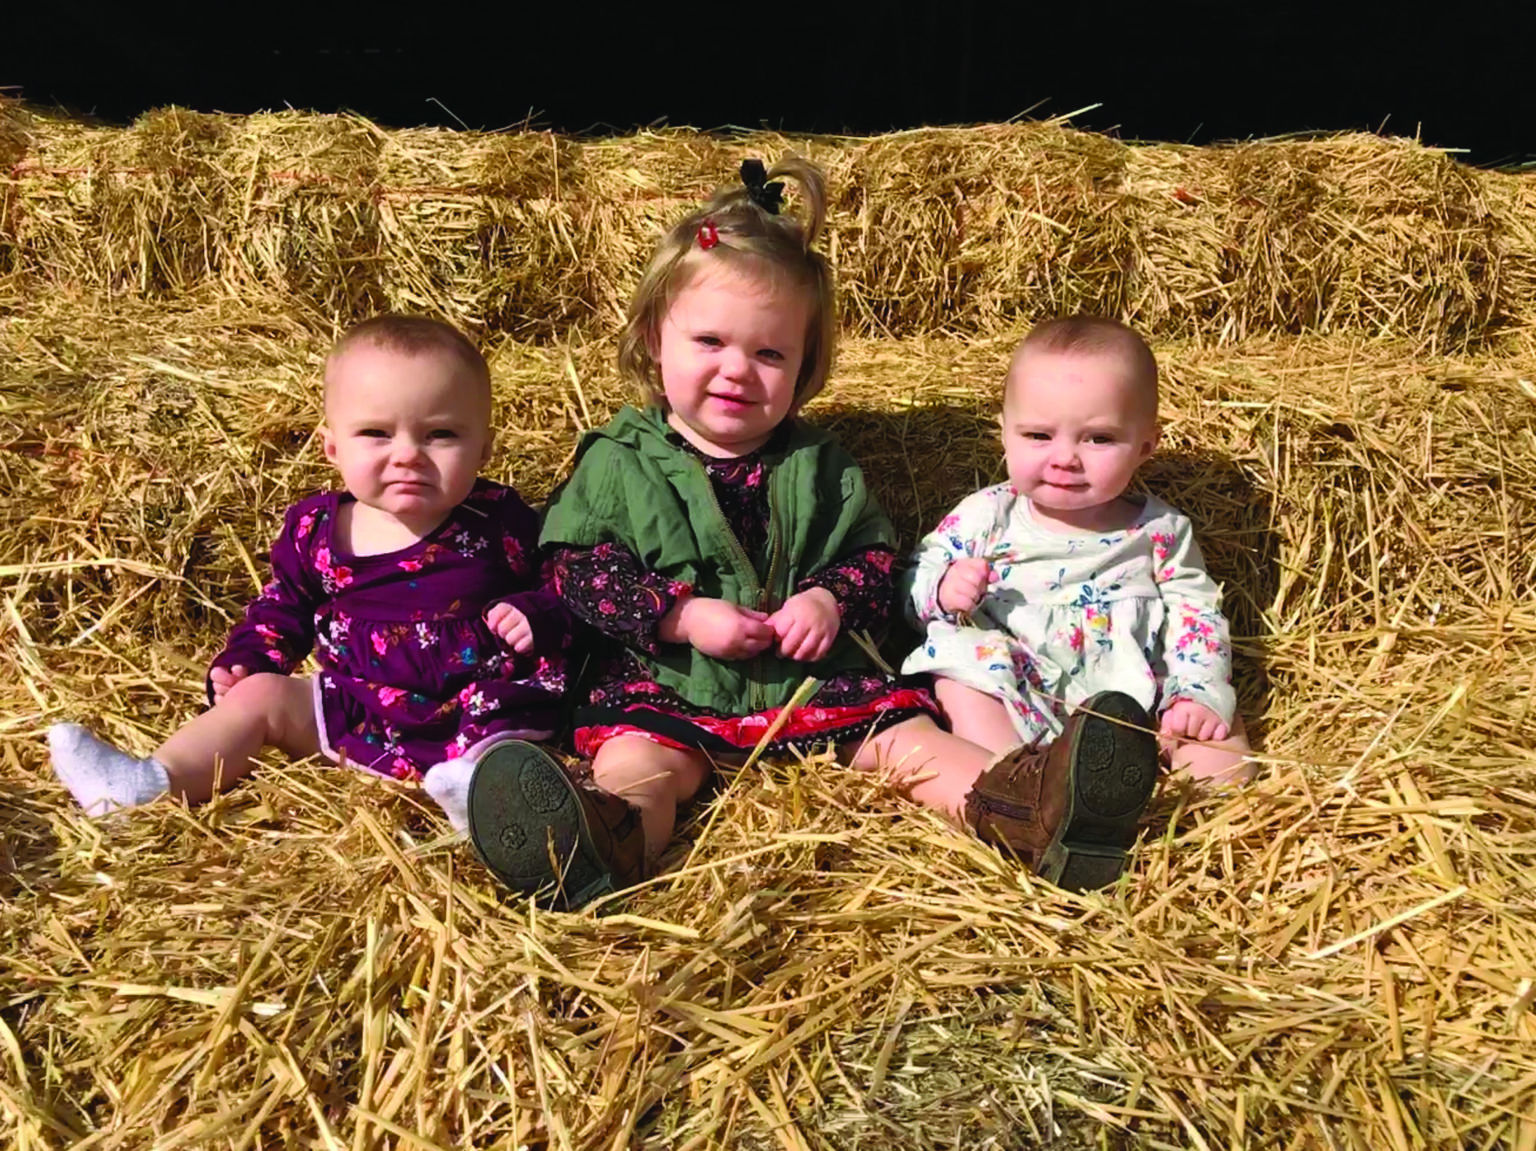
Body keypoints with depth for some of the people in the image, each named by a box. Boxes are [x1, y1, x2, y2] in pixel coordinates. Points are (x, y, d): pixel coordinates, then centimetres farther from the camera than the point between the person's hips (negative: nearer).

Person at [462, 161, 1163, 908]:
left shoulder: (819, 467, 14)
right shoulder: (619, 461, 5)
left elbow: (873, 552, 13)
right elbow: (572, 564, -3)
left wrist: (832, 598, -11)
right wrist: (680, 614, -15)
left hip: (814, 675, 4)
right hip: (664, 685, -3)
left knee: (910, 740, -15)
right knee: (634, 764, -32)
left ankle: (1031, 808, -29)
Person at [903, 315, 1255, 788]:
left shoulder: (1161, 530, 7)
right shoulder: (987, 515, 4)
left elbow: (1195, 613, 7)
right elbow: (916, 581, 7)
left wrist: (1200, 694, -8)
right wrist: (945, 592, -17)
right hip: (1010, 710, -2)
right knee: (961, 673, -28)